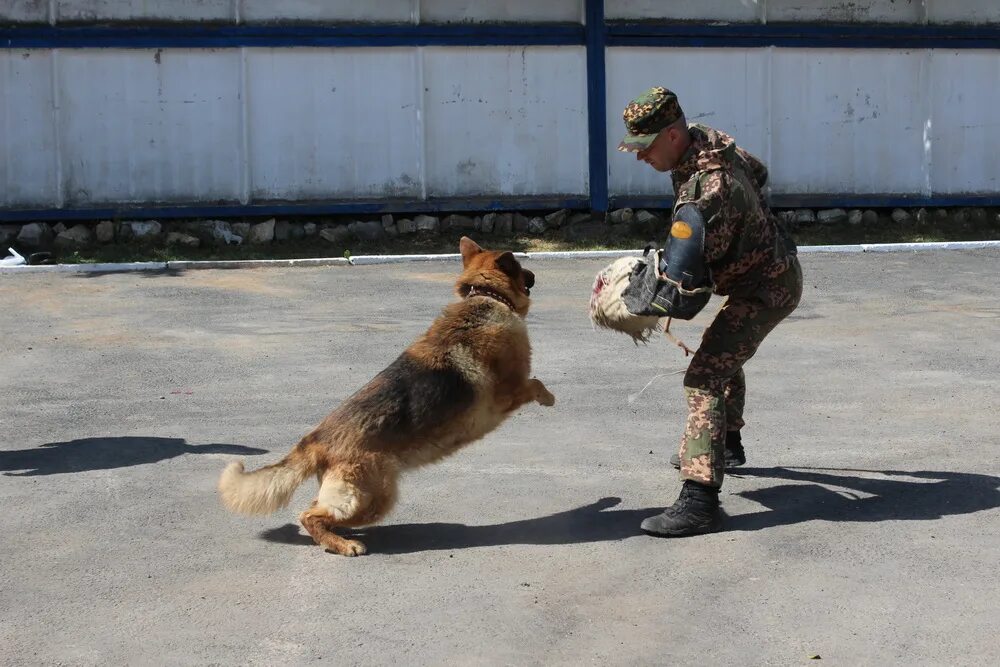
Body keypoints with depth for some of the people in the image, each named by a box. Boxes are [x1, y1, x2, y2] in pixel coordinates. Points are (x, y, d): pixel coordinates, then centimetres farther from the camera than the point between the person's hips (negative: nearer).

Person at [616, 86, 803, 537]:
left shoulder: (705, 194, -34)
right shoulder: (711, 140, -4)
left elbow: (684, 278, -34)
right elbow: (758, 172, 16)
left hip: (763, 289, -11)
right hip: (773, 267, 11)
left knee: (706, 376, -22)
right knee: (725, 354, 32)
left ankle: (699, 498, -31)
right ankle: (727, 445, 54)